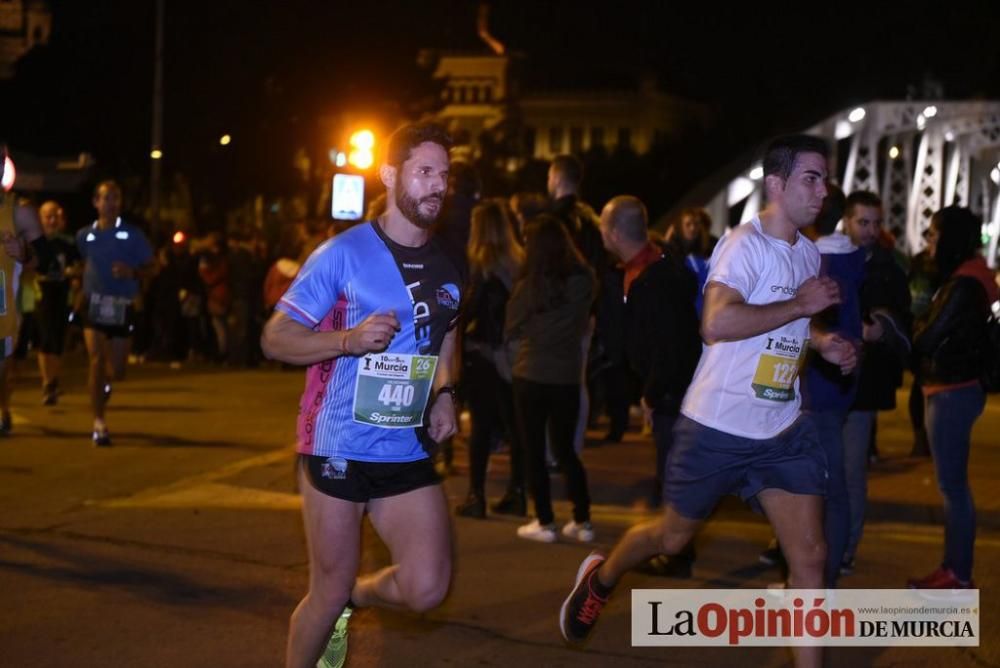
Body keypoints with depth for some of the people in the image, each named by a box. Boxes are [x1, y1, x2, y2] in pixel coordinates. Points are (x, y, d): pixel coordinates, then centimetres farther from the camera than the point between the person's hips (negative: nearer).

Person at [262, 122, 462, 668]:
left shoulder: (446, 268, 7)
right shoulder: (343, 253, -9)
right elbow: (274, 338, -9)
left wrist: (443, 392, 8)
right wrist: (349, 340, -25)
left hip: (408, 454, 5)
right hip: (338, 451, -4)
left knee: (426, 589, -6)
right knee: (328, 593, 4)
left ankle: (352, 598, 26)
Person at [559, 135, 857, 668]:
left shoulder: (807, 252, 10)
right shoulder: (745, 244, -16)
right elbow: (717, 324, -32)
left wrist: (821, 342, 7)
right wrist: (799, 305, -25)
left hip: (783, 431, 6)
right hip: (717, 426, -6)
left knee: (810, 558, -4)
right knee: (673, 537, 12)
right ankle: (599, 579, 42)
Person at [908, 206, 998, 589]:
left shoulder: (963, 284, -18)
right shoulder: (968, 278, 14)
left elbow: (926, 340, -16)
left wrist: (918, 326, 3)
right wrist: (925, 327, 0)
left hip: (952, 393, -10)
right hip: (952, 390, 10)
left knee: (953, 486, -5)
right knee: (952, 485, 13)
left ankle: (959, 576, 0)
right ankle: (952, 568, 19)